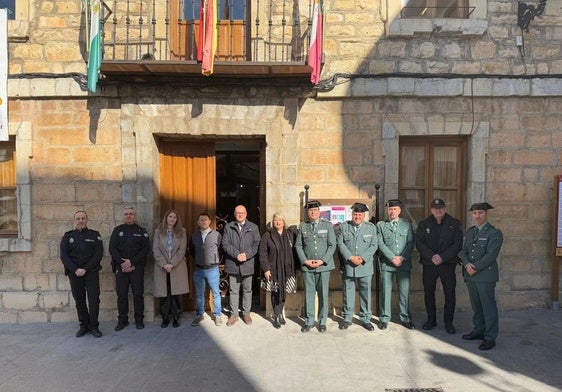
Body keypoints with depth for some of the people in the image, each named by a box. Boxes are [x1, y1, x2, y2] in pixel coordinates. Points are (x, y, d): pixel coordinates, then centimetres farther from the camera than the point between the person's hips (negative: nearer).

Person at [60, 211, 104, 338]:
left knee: (94, 300, -5)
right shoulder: (67, 236, 9)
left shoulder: (94, 235, 4)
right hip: (74, 273, 2)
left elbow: (98, 254, -4)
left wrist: (85, 269, -13)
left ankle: (94, 326, 5)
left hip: (91, 272, -2)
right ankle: (84, 325, 20)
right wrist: (76, 270, -12)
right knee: (79, 301, 8)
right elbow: (64, 256, 1)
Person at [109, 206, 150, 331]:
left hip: (137, 267, -1)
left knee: (138, 294, 2)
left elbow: (146, 249, -2)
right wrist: (122, 262, -11)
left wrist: (131, 262, -12)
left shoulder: (141, 231, 6)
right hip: (120, 267, 1)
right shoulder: (117, 230, 9)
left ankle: (139, 319, 12)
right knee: (121, 295, 4)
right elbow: (112, 248, 2)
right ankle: (122, 320, 16)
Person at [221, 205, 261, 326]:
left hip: (248, 264, 0)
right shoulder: (228, 227, 5)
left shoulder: (253, 227, 6)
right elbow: (225, 244, -3)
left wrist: (246, 255, -15)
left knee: (247, 290, 10)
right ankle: (234, 314, 18)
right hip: (233, 264, 0)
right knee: (233, 291, 7)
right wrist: (236, 255, -15)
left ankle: (246, 313, 23)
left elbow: (256, 244, -1)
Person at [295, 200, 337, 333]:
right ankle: (309, 321, 17)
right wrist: (305, 260, -6)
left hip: (324, 266, -1)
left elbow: (332, 245, -1)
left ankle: (322, 322, 18)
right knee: (309, 294, 5)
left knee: (323, 294, 5)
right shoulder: (303, 226, 7)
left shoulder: (327, 225, 4)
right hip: (307, 266, 1)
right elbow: (298, 246, 6)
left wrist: (322, 260, -11)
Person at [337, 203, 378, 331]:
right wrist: (351, 257, -12)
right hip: (348, 266, 0)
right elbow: (340, 244, -1)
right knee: (348, 292, 8)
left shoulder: (371, 227, 5)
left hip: (365, 266, 0)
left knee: (366, 293, 6)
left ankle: (365, 319, 19)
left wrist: (362, 258, -12)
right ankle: (347, 318, 20)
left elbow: (374, 245, 1)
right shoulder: (343, 226, 4)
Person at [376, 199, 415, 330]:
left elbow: (411, 243, 4)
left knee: (404, 292, 5)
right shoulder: (380, 225, 5)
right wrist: (392, 258, -11)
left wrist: (402, 257, -8)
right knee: (385, 292, 4)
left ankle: (405, 318, 17)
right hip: (386, 263, -1)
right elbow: (380, 244, -2)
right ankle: (385, 319, 14)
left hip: (404, 263, 1)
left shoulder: (407, 224, 10)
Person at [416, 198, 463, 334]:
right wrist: (431, 256, -15)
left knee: (450, 293, 2)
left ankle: (448, 322, 16)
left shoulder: (454, 224, 2)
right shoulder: (423, 225, 6)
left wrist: (442, 257, -15)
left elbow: (457, 244, -5)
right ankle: (431, 320, 22)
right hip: (429, 263, 1)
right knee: (428, 293, 7)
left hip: (448, 264, -1)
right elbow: (419, 243, -1)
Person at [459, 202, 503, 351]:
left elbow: (491, 255, -15)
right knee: (476, 305, 15)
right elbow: (463, 251, 10)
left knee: (488, 306, 0)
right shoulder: (469, 232, 15)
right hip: (470, 276, 6)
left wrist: (475, 268, -14)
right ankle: (478, 331, 27)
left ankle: (490, 338, 9)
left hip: (486, 276, -6)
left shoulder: (494, 233, -6)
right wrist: (467, 264, -8)